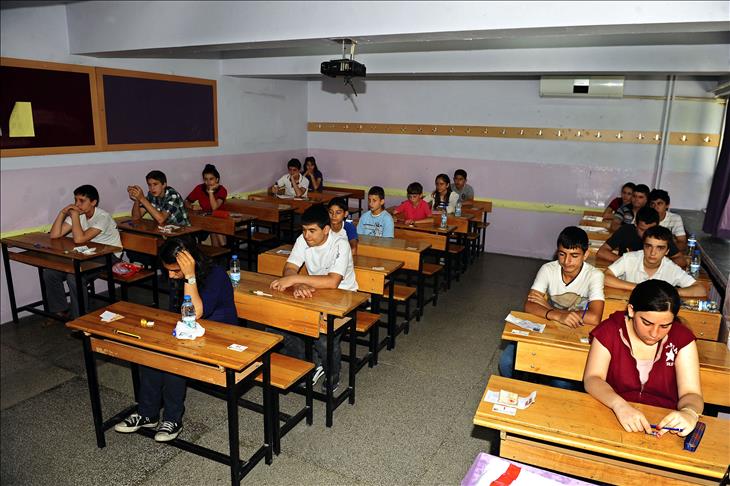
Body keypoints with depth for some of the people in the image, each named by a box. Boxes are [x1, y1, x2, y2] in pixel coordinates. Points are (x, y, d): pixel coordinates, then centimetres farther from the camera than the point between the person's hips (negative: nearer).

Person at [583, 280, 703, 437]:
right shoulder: (610, 330, -6)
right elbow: (592, 379, -11)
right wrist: (619, 405, -31)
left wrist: (689, 413, -31)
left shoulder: (682, 338, -3)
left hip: (664, 425, 3)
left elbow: (691, 393, -7)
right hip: (612, 419, -2)